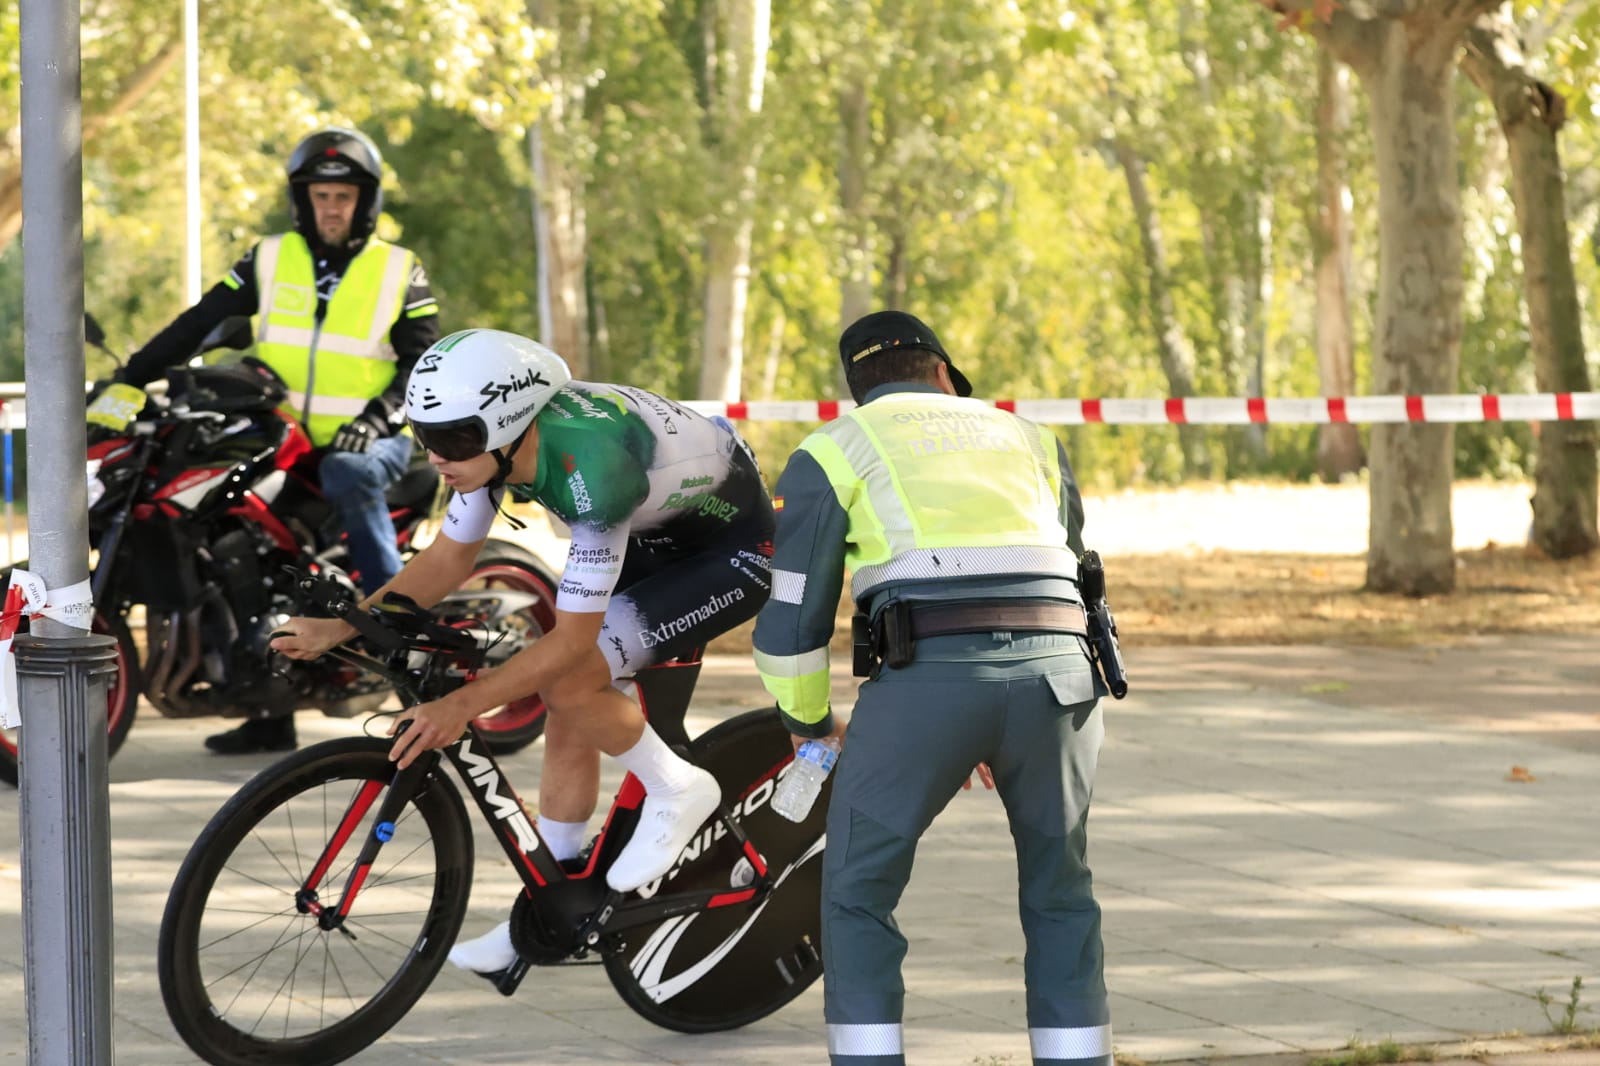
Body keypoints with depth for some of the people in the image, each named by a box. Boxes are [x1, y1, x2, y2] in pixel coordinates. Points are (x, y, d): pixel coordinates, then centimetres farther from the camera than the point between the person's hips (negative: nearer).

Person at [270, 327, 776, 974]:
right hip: (653, 538, 8)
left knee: (568, 683, -22)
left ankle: (677, 792, 2)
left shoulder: (591, 471, -39)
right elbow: (447, 558, -2)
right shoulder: (497, 435, -16)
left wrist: (461, 706, -35)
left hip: (732, 551, -8)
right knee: (569, 722, 5)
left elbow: (572, 640, -34)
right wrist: (338, 627, -12)